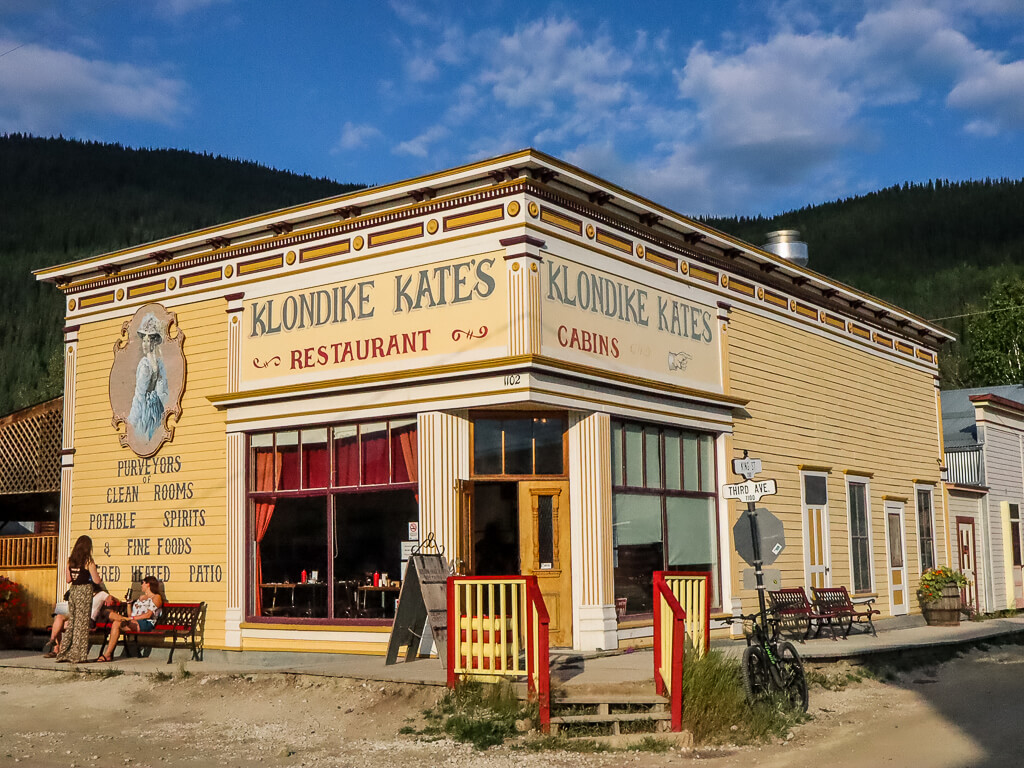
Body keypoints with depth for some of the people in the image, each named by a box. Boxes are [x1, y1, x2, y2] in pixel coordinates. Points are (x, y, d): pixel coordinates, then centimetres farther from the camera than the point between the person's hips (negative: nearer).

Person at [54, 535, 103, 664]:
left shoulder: (70, 560, 6)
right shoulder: (88, 561, -10)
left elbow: (68, 579, 11)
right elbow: (96, 580, -9)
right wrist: (101, 580, 13)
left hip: (73, 590, 6)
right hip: (85, 591, -5)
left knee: (71, 622, 12)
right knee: (82, 623, 0)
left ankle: (65, 653, 14)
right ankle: (78, 655, 2)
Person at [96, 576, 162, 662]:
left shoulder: (156, 597, 6)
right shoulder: (141, 597, 31)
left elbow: (148, 615, -10)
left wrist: (131, 618, -17)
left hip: (146, 624, -7)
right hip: (133, 623, 7)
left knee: (116, 623, -30)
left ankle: (107, 654, -32)